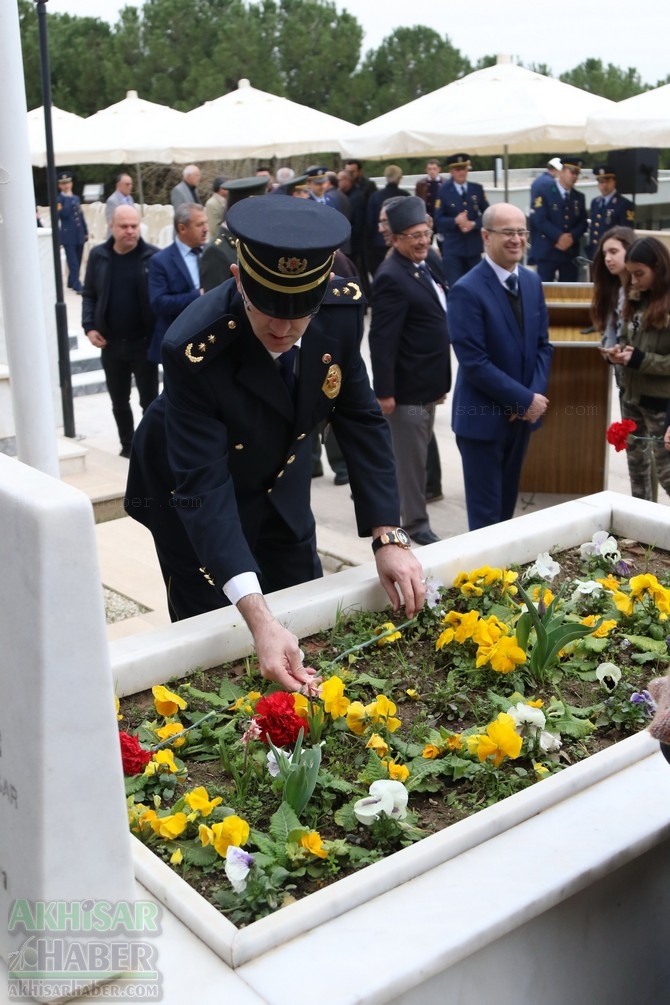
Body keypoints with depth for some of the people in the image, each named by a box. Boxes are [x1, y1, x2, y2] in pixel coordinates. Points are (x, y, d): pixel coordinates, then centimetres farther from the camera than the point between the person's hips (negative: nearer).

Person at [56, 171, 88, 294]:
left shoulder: (76, 198, 14)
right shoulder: (59, 199, -5)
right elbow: (63, 214, -21)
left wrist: (86, 232, 15)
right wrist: (68, 199, -18)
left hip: (79, 234, 6)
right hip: (68, 235, -6)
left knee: (78, 261, 12)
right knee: (73, 262, -8)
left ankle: (72, 282, 24)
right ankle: (77, 286, -8)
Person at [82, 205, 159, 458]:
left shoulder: (152, 256, -9)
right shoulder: (98, 255, 1)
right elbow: (89, 294, 9)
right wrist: (89, 326, -4)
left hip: (144, 342, -3)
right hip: (111, 343, 3)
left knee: (149, 400, 5)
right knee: (119, 401, 15)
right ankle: (127, 444, 31)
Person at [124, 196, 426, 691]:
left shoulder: (342, 307, -24)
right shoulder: (194, 350, -38)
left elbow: (360, 418, -13)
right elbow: (202, 487, -38)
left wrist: (389, 536, -21)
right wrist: (259, 619, -46)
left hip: (280, 480, 5)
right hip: (197, 498, -4)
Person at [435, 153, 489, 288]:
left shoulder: (477, 189, 5)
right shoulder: (444, 191, -4)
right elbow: (438, 219, -7)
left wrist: (473, 224, -14)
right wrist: (455, 221, -23)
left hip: (474, 246, 3)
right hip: (452, 247, -3)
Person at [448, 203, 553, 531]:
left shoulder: (532, 281, 6)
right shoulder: (466, 291, -17)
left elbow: (542, 344, 9)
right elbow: (474, 363, -21)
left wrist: (535, 395, -7)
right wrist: (525, 400, -18)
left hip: (523, 414, 7)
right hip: (483, 417, -7)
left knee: (507, 503, 19)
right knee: (486, 514, 3)